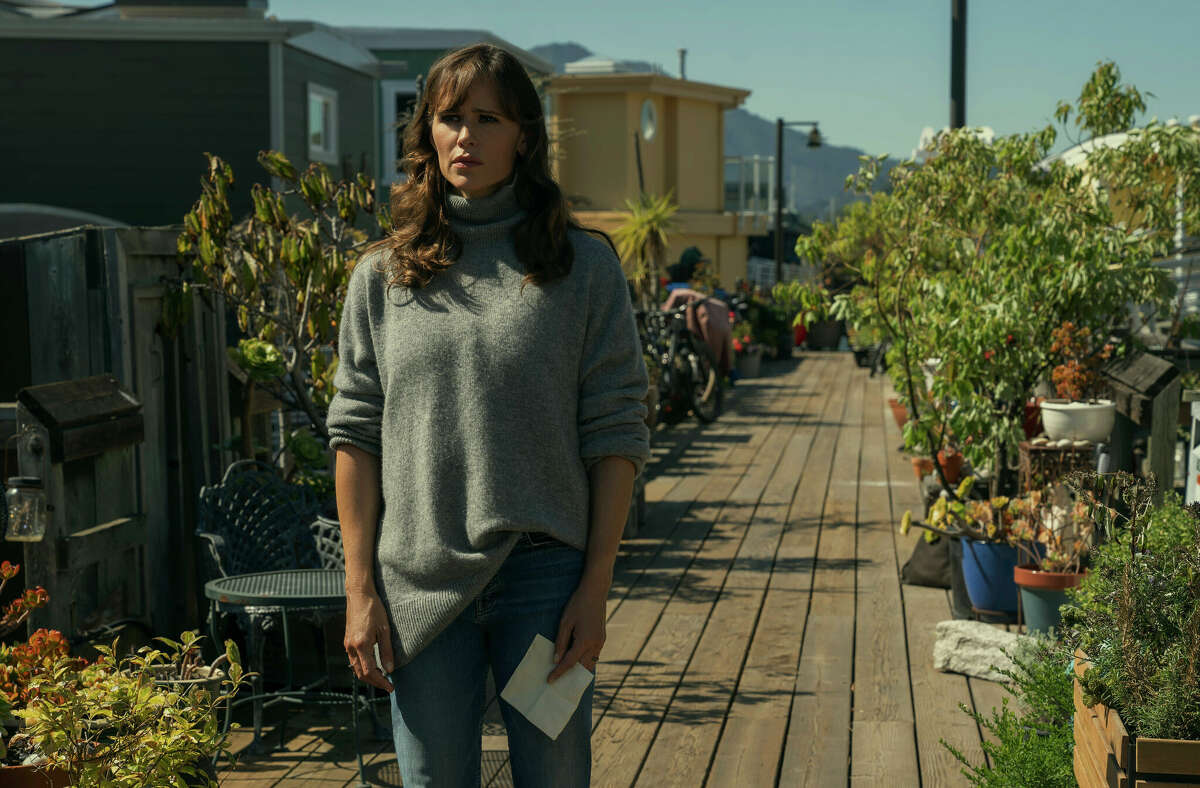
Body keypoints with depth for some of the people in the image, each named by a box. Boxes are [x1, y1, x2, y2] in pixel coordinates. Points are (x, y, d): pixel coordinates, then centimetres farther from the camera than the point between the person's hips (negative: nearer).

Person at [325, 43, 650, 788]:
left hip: (545, 577, -1)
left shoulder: (584, 266, 1)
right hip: (420, 583, 2)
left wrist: (595, 587, -5)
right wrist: (360, 591, 1)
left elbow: (616, 435, -1)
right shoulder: (383, 275, 6)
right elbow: (355, 435, 5)